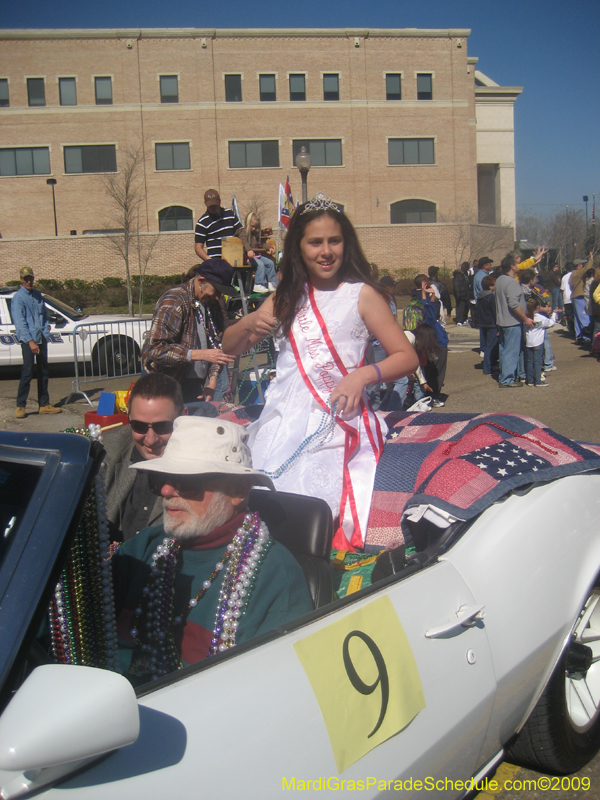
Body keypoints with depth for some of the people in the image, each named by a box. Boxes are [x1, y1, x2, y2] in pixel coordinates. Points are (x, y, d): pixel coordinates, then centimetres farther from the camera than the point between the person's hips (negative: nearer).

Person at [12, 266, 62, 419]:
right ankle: (20, 406, -5)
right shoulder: (18, 298, -6)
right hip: (27, 339, -7)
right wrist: (30, 341, -21)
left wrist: (46, 325, 5)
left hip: (41, 338, 7)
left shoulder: (38, 295, 15)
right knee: (27, 372, -11)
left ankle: (44, 405, 18)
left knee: (43, 372, 10)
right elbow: (20, 322, -13)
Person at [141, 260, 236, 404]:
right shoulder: (173, 302, -16)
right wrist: (201, 355, -28)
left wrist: (212, 381, 1)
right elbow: (156, 349, -24)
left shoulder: (211, 304, 8)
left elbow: (216, 343, 15)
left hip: (197, 386, 7)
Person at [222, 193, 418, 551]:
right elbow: (230, 347, 21)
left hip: (336, 421, -4)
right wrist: (249, 323, -1)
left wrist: (362, 376, -17)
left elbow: (408, 357, 0)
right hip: (282, 419, 5)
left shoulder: (362, 295, 3)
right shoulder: (286, 298, 17)